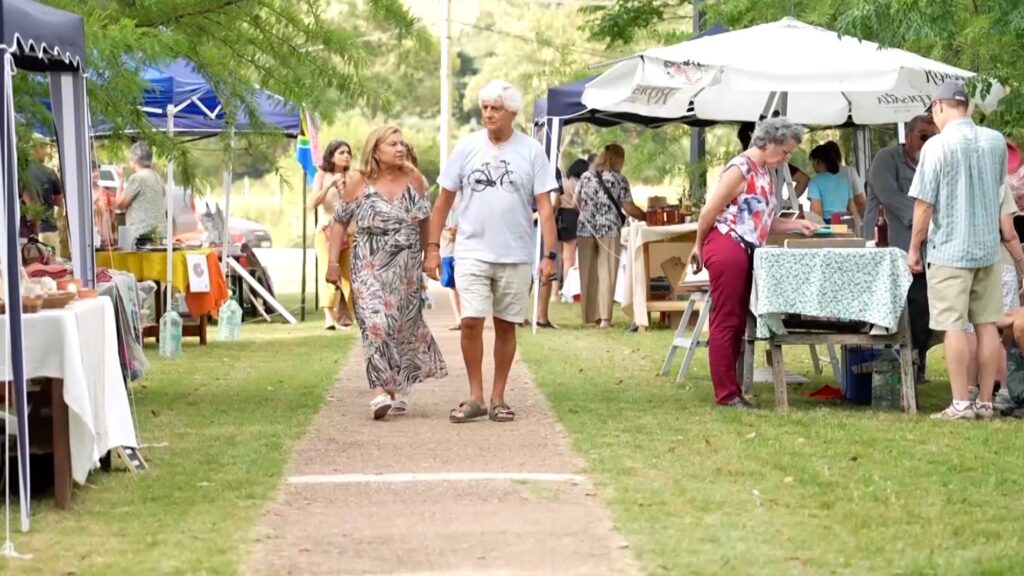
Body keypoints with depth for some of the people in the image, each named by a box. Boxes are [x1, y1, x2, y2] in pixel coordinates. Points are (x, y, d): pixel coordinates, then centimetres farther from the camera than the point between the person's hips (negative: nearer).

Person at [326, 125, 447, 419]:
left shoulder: (414, 179, 3)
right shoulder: (359, 183, -3)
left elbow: (424, 221, 13)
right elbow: (340, 222, 4)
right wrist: (333, 263, -1)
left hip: (407, 268, 3)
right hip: (370, 266, -3)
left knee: (404, 327, 8)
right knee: (376, 323, -16)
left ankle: (399, 389, 22)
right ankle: (379, 390, -20)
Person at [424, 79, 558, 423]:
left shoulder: (531, 151, 0)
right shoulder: (467, 147, 2)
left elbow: (545, 207, 0)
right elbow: (444, 200, 7)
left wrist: (549, 255, -7)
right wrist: (432, 247, 1)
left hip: (516, 256, 0)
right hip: (472, 252, 0)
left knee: (506, 326, 7)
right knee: (471, 322, -9)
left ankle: (498, 398, 17)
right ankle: (475, 397, 2)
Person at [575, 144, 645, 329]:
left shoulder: (586, 176, 8)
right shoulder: (618, 179, -2)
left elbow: (576, 201, 12)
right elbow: (629, 209, -4)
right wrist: (647, 217, 9)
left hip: (586, 229, 3)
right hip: (609, 230, -3)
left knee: (588, 274, 9)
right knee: (606, 274, -1)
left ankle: (590, 316, 10)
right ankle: (604, 318, -8)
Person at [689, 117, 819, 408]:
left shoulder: (764, 172, 15)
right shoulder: (740, 169, -14)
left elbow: (764, 221, 16)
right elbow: (709, 212, -14)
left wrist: (797, 225, 5)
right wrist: (699, 246, -3)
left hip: (745, 252, 10)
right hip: (726, 246, -10)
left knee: (738, 322, 12)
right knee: (725, 321, -4)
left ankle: (730, 389, 18)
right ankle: (726, 393, -1)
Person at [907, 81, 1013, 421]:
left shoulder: (937, 145, -12)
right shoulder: (996, 142, 4)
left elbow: (924, 203, -11)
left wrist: (914, 248, -2)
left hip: (950, 250, -5)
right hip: (989, 248, 5)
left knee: (954, 327, -3)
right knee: (987, 325, 8)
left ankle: (961, 404, -5)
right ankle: (985, 402, 10)